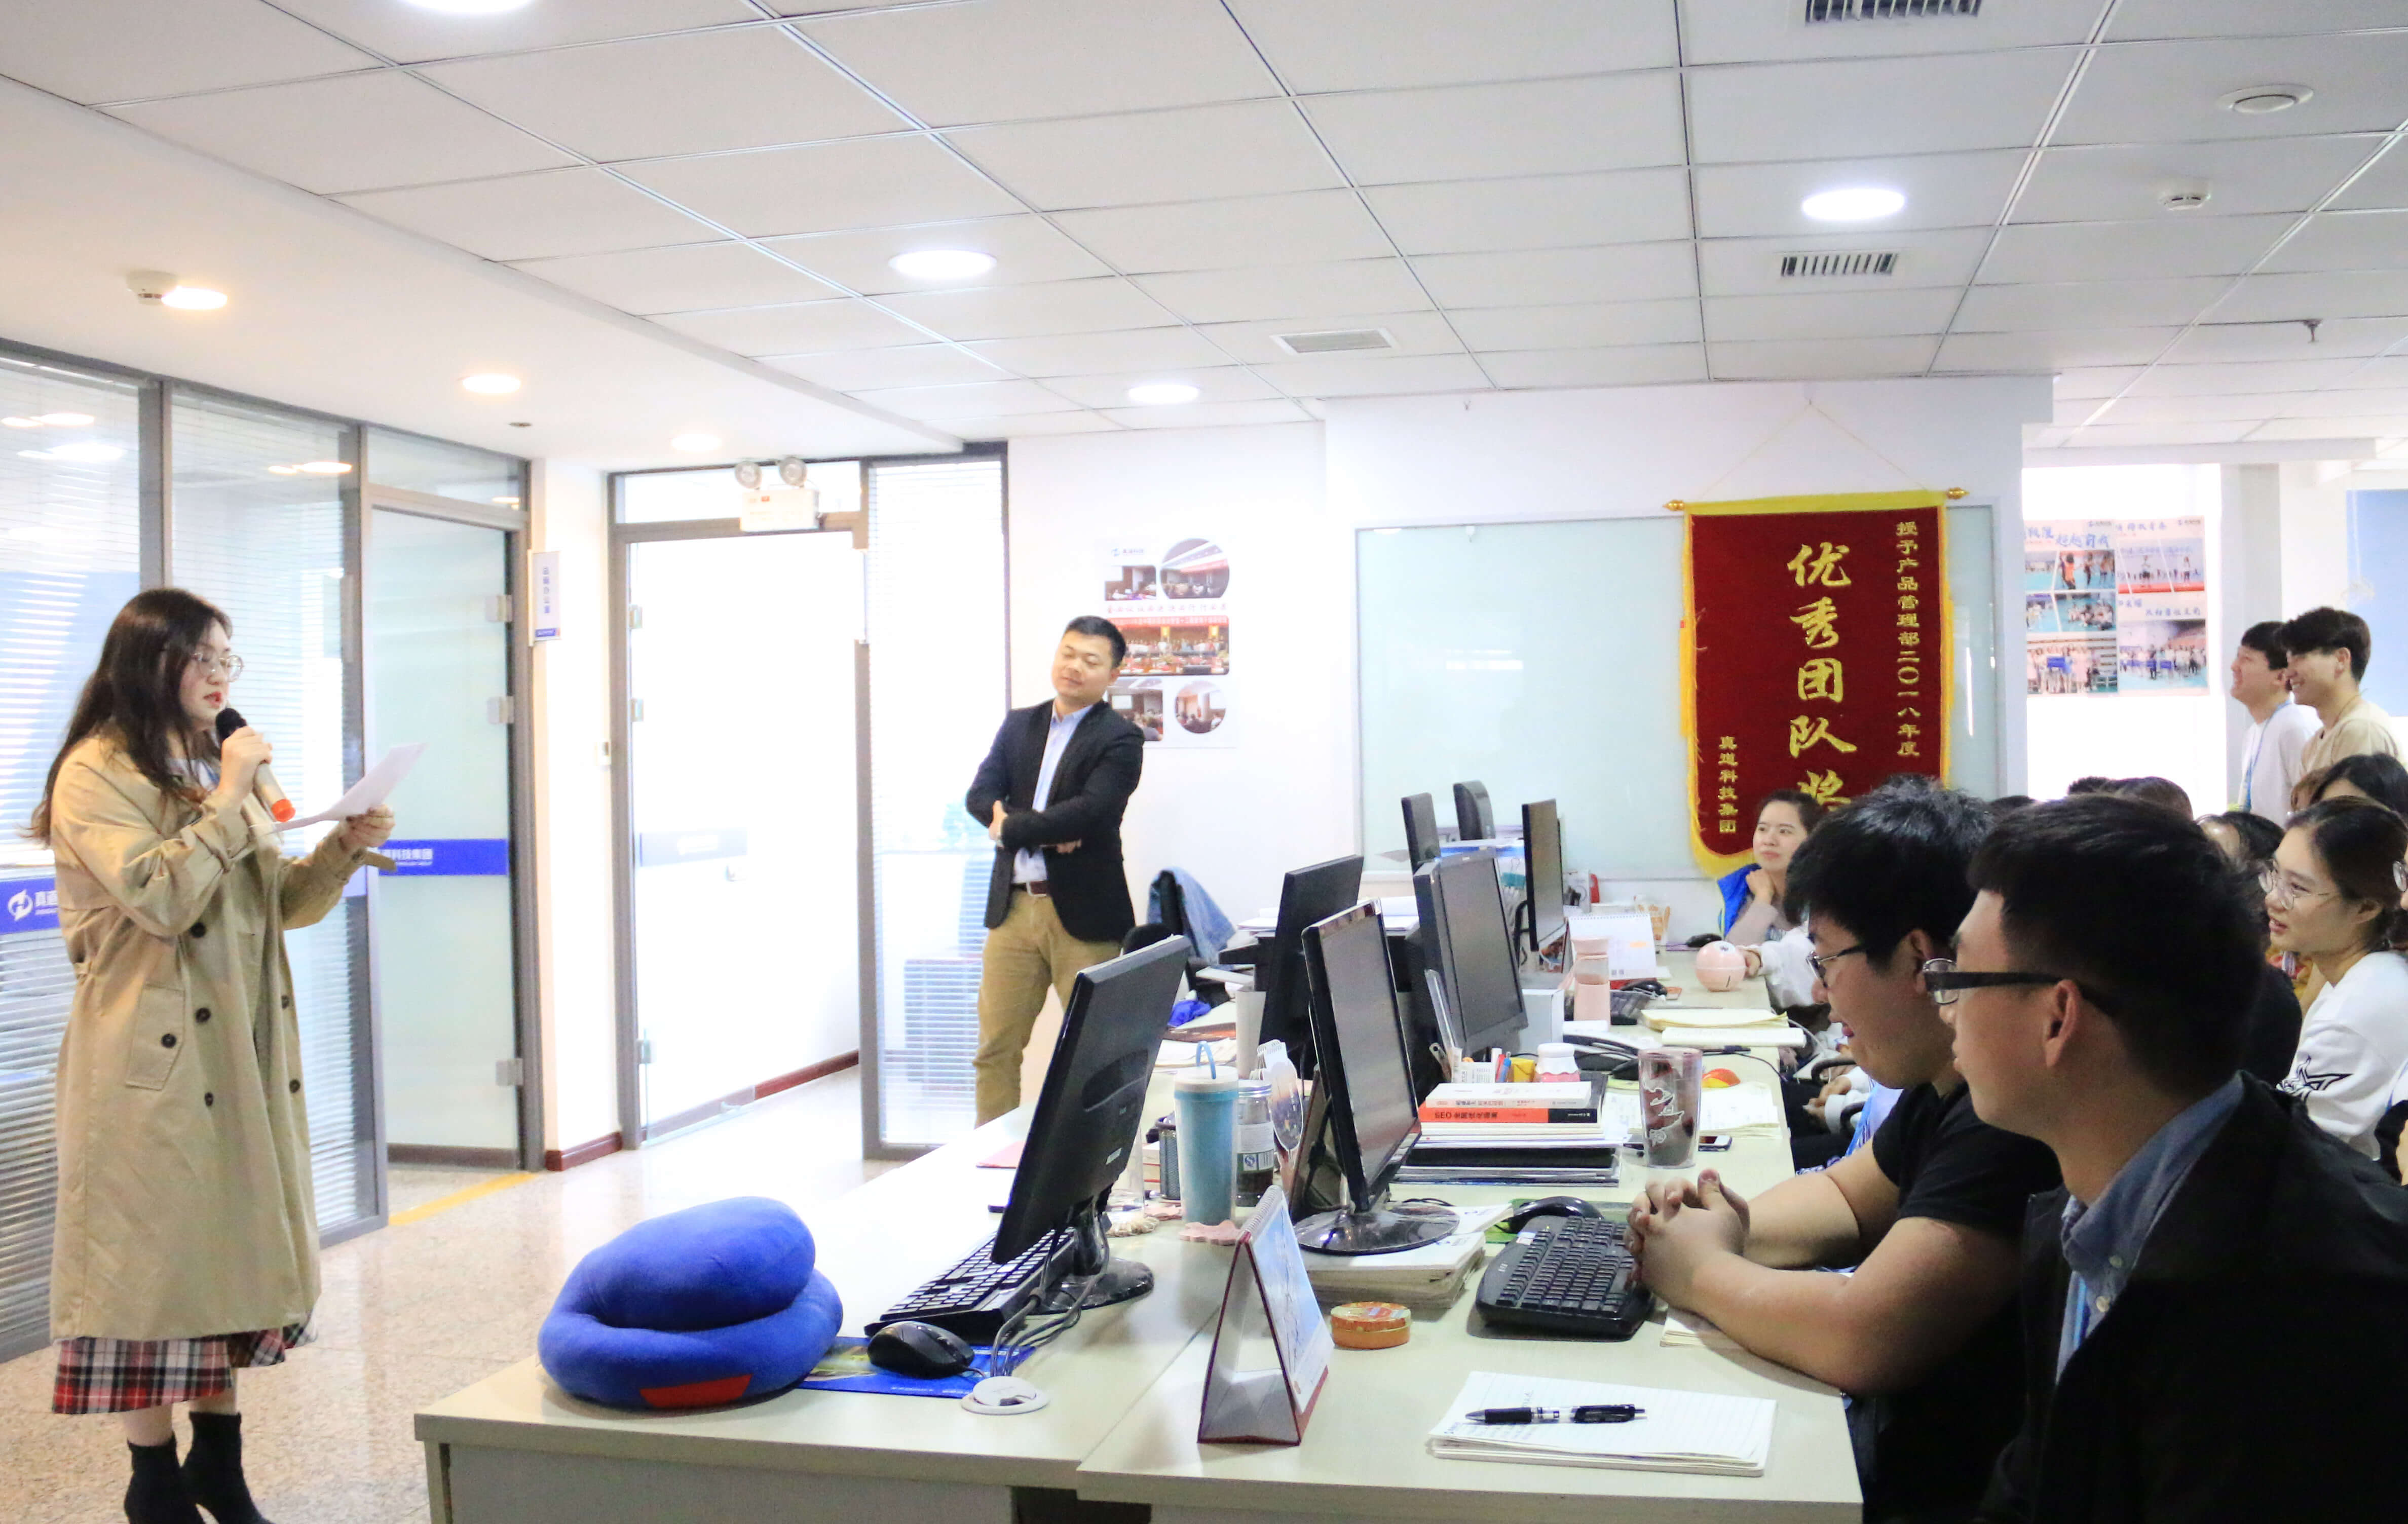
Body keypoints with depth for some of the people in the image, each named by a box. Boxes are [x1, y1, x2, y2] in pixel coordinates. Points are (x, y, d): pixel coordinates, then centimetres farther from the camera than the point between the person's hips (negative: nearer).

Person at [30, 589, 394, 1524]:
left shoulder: (212, 766, 17)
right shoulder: (97, 773, -8)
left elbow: (282, 905, 16)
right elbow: (159, 900, -21)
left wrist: (346, 849, 0)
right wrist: (230, 799, -17)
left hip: (241, 1048, 8)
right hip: (153, 1055, -7)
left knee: (235, 1242, 11)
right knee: (159, 1249, 0)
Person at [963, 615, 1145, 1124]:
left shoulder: (1120, 739, -2)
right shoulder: (1018, 725, 13)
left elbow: (1091, 811, -17)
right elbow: (979, 796, 2)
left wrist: (1013, 828, -10)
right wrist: (1046, 830, -15)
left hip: (1083, 912, -4)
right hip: (1013, 906, 4)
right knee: (995, 1047, 7)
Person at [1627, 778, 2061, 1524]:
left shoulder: (2016, 1111, -28)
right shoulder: (1946, 1087, 5)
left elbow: (1860, 1339, -33)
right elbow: (1848, 1197, 21)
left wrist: (1703, 1272, -14)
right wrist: (1734, 1228, 0)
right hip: (1899, 1428, 8)